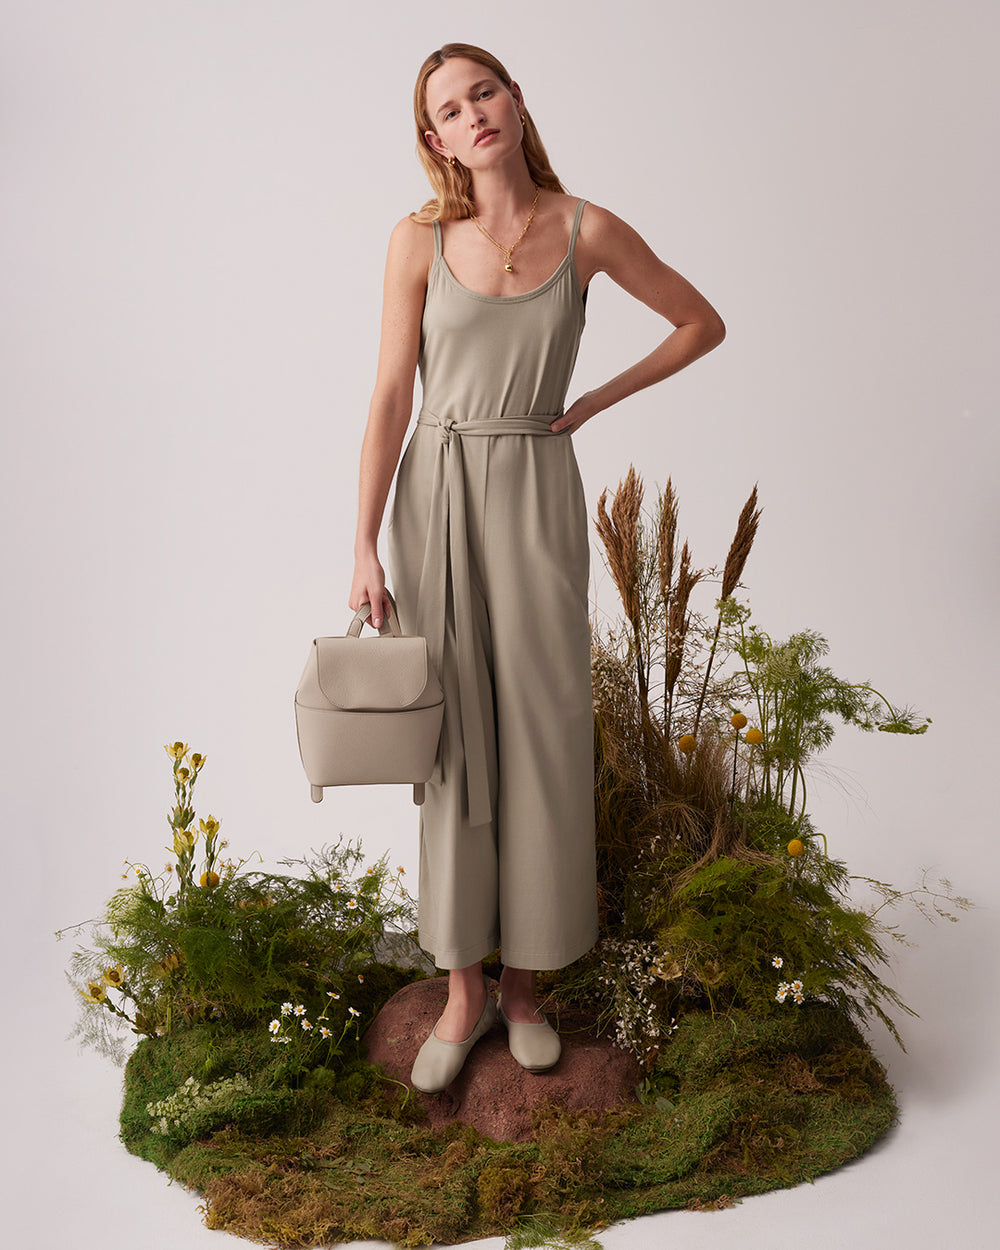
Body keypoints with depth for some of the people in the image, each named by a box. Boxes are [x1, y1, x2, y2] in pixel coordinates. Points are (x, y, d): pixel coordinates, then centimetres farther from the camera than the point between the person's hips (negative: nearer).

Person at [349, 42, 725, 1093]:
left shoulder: (586, 231, 0)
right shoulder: (419, 240, 0)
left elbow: (703, 322, 11)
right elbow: (391, 396, -2)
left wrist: (598, 400, 3)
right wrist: (365, 547, -5)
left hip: (539, 496, 0)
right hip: (438, 494, 0)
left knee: (541, 737, 3)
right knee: (452, 739, 4)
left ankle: (525, 977, 22)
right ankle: (464, 990, 18)